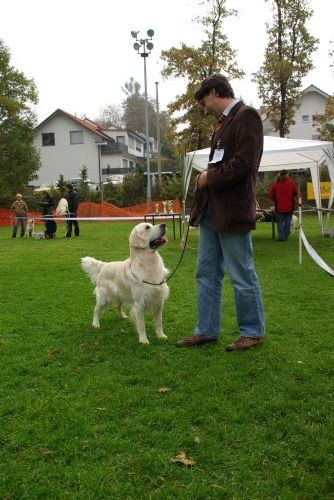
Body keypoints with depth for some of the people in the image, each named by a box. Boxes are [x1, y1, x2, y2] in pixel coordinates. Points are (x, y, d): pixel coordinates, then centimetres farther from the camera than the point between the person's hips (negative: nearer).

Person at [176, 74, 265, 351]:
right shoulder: (223, 122, 19)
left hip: (232, 211, -9)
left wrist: (210, 178, -9)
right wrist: (206, 179, 6)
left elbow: (244, 163, -19)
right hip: (211, 211, 9)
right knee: (207, 274, 12)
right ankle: (206, 331, 23)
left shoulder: (247, 116, -9)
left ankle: (253, 332, 18)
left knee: (242, 275, 2)